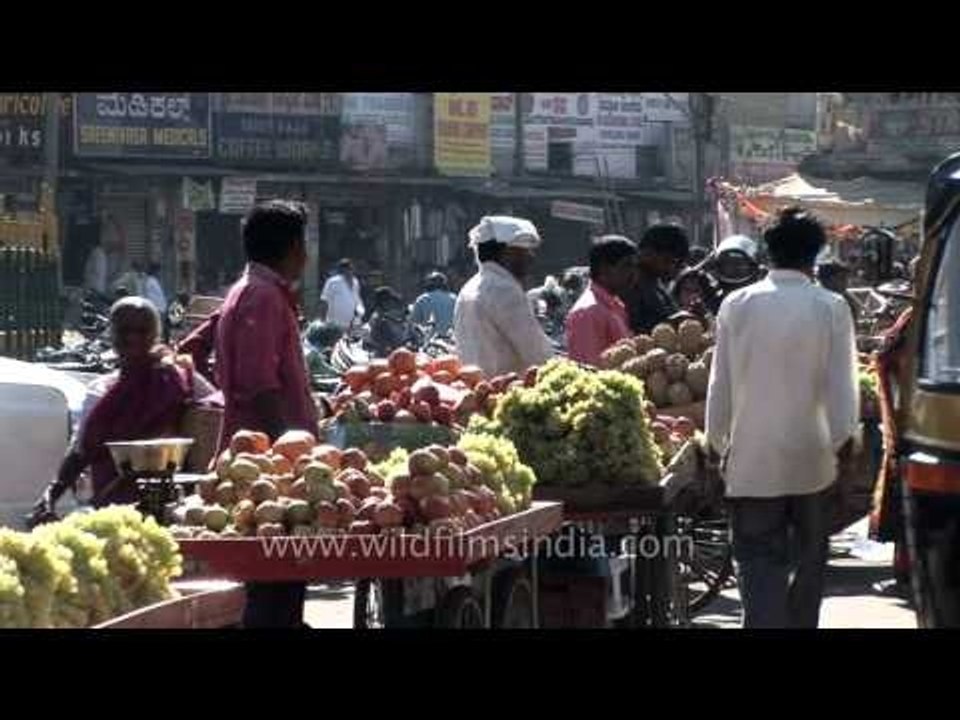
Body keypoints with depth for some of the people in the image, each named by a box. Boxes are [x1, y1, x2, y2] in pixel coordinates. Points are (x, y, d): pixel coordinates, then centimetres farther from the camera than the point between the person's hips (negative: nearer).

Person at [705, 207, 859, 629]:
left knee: (760, 560, 0)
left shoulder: (737, 305, -3)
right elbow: (842, 383, -6)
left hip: (752, 456, 0)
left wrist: (718, 443, 11)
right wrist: (844, 437, 8)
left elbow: (720, 382, 1)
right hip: (811, 455, 0)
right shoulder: (831, 308, -7)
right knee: (808, 557, 16)